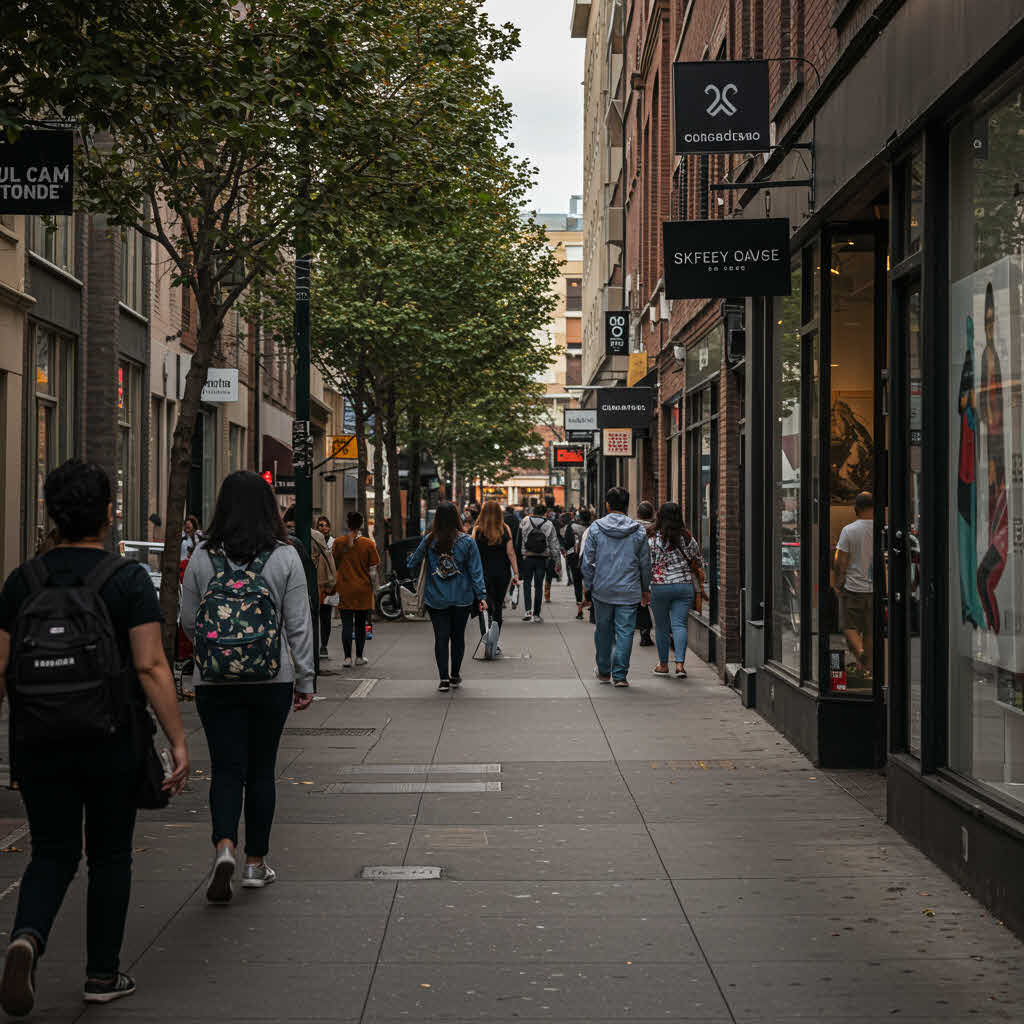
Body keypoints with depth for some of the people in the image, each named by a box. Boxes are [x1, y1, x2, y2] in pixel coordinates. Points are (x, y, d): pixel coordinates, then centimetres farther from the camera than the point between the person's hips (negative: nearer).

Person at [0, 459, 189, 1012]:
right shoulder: (128, 580, -9)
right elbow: (150, 666, -15)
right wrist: (178, 741, -12)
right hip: (112, 742, -2)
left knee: (51, 853, 12)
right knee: (109, 856, 12)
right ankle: (102, 975, 18)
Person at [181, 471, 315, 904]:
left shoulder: (203, 557, -4)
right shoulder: (285, 556, -6)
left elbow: (188, 620, 4)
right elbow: (299, 624, -3)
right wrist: (305, 680, 4)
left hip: (216, 682, 0)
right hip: (272, 679, 0)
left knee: (226, 768, 3)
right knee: (261, 770, 11)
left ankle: (224, 846, -19)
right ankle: (255, 863, 18)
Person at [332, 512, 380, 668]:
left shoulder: (338, 542, -4)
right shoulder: (368, 544, -7)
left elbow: (335, 564, 3)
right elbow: (375, 566, -5)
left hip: (345, 590, 0)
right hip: (363, 589, 0)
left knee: (347, 624, 1)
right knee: (360, 624, 12)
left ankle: (347, 657, -8)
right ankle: (359, 657, 17)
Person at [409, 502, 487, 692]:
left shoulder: (429, 541, -7)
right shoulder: (467, 541, -7)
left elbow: (413, 564, 2)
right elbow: (475, 570, -6)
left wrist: (411, 577, 23)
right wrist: (481, 596, -3)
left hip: (435, 599, -1)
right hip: (462, 599, 1)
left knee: (441, 637, 3)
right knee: (458, 636, 13)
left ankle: (444, 678, -3)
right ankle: (455, 676, 22)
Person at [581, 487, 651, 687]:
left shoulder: (596, 528, -3)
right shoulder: (638, 530, 0)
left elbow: (587, 561, -2)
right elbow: (645, 563, 6)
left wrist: (588, 585, 8)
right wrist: (645, 588, 16)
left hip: (602, 590, 1)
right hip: (629, 592, 0)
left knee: (603, 631, 15)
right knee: (625, 632, 1)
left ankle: (604, 671, 26)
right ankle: (620, 675, -2)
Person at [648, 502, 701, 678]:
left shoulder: (653, 539, -8)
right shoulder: (687, 537, -1)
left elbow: (648, 565, -7)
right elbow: (696, 558, 12)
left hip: (660, 586, -2)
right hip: (685, 585, 2)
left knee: (662, 627, 11)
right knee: (679, 624, 0)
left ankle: (663, 664, 20)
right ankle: (680, 662, -15)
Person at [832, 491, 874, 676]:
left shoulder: (848, 530, -12)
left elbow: (841, 563, -11)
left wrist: (836, 584, 3)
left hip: (853, 587, -3)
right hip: (875, 588, 3)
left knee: (849, 625, 10)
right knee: (870, 629, 13)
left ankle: (859, 649, -17)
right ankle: (867, 666, 17)